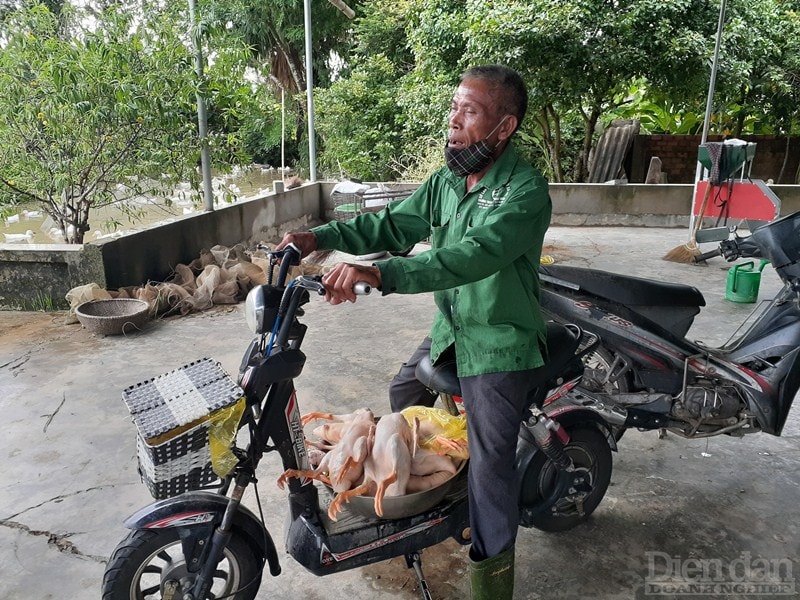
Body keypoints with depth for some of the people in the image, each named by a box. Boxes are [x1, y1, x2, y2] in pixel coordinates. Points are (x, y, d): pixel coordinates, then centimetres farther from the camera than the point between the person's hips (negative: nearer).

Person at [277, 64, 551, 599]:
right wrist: (320, 237, -11)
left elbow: (473, 256, -38)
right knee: (404, 397, 23)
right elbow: (391, 225, 3)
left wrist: (377, 274, -49)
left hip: (501, 344, -8)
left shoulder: (526, 190, -23)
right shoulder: (446, 181, 3)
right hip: (449, 330, 8)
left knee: (490, 464, -4)